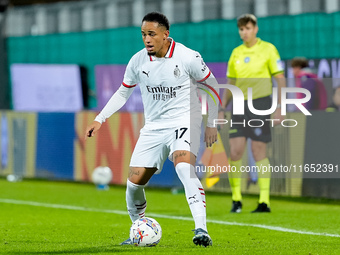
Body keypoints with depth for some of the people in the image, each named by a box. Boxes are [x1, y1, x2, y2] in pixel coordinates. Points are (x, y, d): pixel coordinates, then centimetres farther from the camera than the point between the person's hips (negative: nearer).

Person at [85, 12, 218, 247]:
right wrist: (100, 120, 8)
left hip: (184, 122, -4)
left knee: (184, 167, -32)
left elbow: (212, 86, 2)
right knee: (134, 183, -2)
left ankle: (201, 230, -39)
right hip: (153, 128, 5)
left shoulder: (188, 57, -12)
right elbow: (123, 93, 15)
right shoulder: (137, 61, -1)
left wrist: (212, 124, 3)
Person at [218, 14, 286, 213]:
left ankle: (264, 201, 1)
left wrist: (279, 108, -11)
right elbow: (230, 84, 19)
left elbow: (281, 80, -3)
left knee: (259, 152, -4)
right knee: (235, 151, -5)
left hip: (260, 102, -4)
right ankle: (236, 200, 6)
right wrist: (222, 109, 11)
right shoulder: (236, 53, 12)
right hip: (240, 106, 4)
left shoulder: (268, 49, -2)